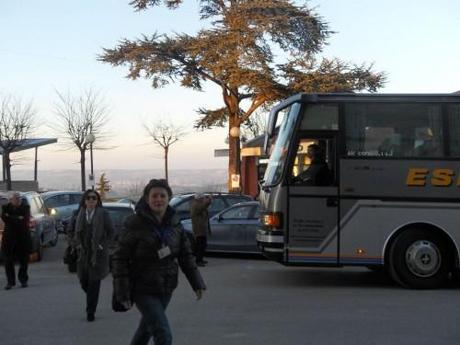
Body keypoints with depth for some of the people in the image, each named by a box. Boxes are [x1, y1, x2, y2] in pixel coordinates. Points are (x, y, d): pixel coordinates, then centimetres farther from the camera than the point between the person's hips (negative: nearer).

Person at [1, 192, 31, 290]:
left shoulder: (25, 207, 2)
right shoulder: (5, 207, 3)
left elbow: (25, 220, -12)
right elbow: (4, 219, -12)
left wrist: (10, 218, -12)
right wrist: (18, 219, -16)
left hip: (23, 237, 0)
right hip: (9, 237, 0)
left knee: (23, 260, 5)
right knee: (8, 260, 0)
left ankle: (23, 280, 18)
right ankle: (10, 281, 6)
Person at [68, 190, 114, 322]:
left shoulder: (103, 214, -4)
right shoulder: (79, 214, 3)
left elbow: (110, 232, -1)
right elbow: (70, 230, 11)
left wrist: (103, 245, -8)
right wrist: (76, 244, 2)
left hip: (97, 253, -3)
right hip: (82, 253, 3)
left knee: (94, 283, -3)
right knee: (83, 281, 7)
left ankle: (90, 311, 6)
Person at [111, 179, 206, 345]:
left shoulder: (175, 224, 1)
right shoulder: (134, 224, -15)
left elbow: (185, 255, 8)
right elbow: (119, 258, -13)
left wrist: (197, 283, 1)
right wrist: (122, 293, -17)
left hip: (166, 289, 6)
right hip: (143, 290, -6)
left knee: (147, 328, 23)